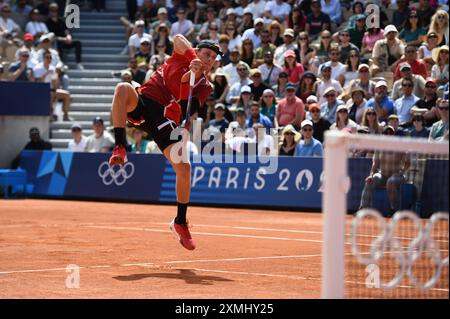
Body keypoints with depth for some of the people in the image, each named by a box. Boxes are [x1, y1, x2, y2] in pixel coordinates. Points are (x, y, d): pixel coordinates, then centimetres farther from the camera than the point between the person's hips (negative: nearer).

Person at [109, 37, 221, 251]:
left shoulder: (205, 87, 15)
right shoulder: (184, 56, 16)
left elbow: (187, 109, -4)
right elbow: (178, 39, -5)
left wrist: (187, 78, -17)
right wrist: (193, 58, -10)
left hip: (164, 116, 2)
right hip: (142, 102, -2)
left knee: (184, 167, -11)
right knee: (123, 88, -35)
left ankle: (180, 222, 9)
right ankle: (120, 148, -35)